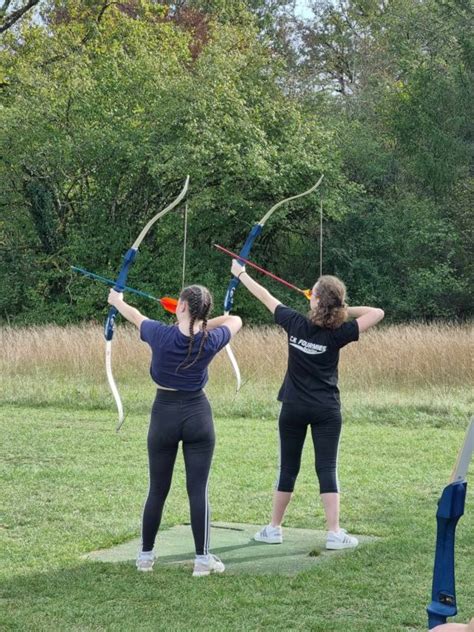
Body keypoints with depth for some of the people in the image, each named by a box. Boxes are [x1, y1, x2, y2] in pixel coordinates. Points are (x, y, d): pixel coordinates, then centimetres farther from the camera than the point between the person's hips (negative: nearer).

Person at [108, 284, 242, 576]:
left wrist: (117, 300, 30)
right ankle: (203, 558, 0)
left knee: (158, 490, 11)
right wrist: (201, 324, 12)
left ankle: (146, 554, 21)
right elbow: (235, 320, 12)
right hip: (198, 415, 0)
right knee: (198, 490, 0)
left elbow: (135, 315, 11)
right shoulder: (210, 342, -8)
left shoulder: (161, 334, -11)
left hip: (165, 415, 0)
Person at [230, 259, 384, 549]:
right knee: (327, 469, -1)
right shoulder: (337, 333, -11)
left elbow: (266, 296, 6)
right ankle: (334, 533, -3)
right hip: (326, 411, -2)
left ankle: (274, 528, 18)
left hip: (294, 408, 2)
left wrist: (241, 273, 19)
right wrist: (345, 309, -4)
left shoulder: (295, 323, -6)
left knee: (288, 468, 11)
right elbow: (377, 313, -10)